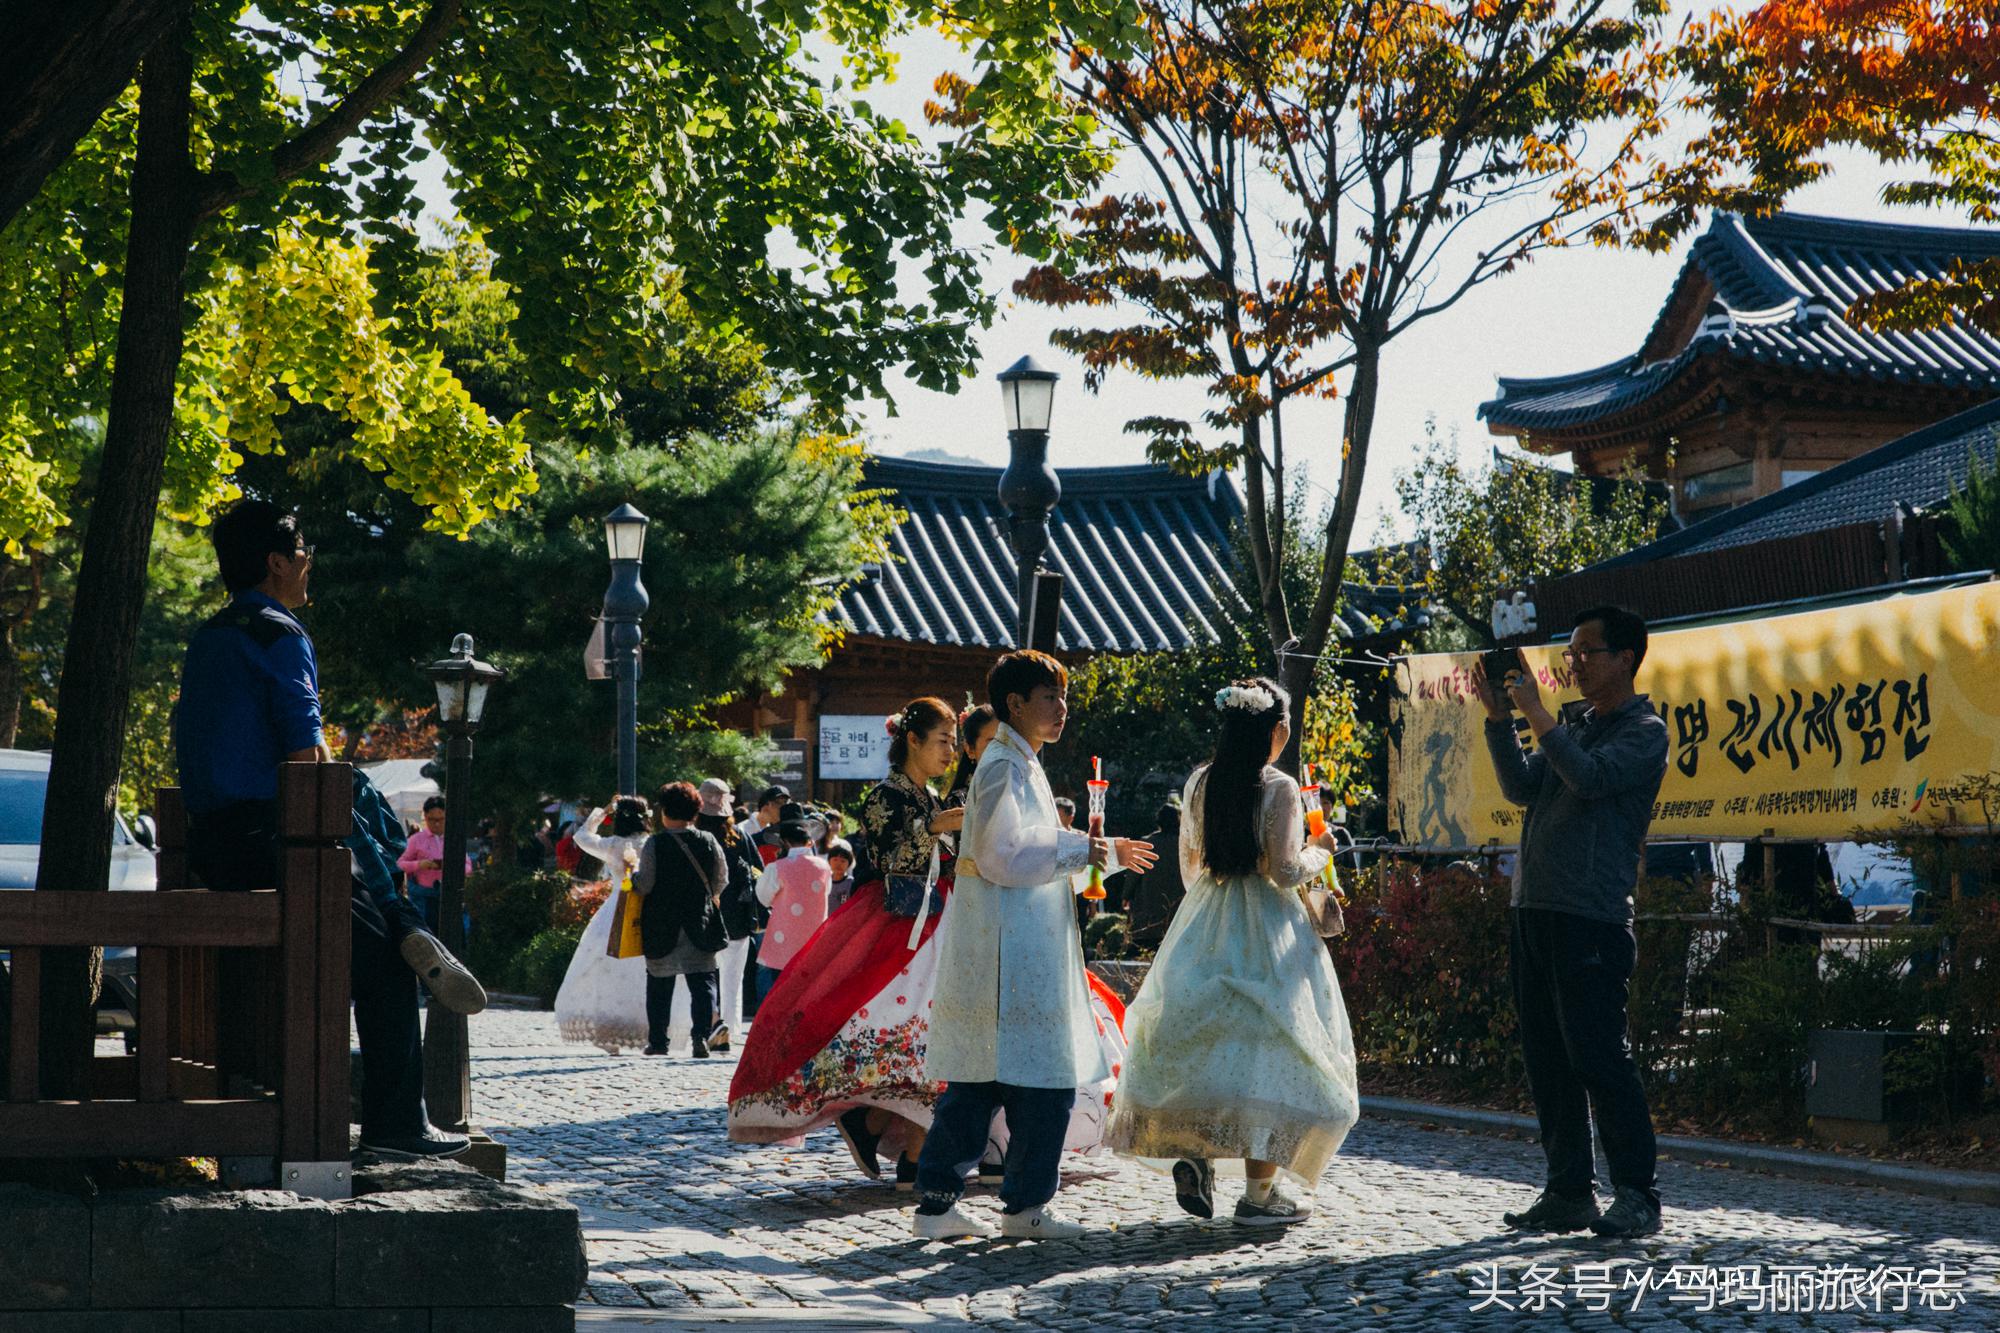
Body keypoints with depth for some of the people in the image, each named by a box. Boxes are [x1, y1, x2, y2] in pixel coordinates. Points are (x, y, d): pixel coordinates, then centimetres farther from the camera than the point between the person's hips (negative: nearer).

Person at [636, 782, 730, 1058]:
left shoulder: (654, 844, -10)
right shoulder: (709, 843, -2)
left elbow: (644, 884, -11)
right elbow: (721, 882, 6)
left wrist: (632, 877, 11)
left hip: (661, 925, -1)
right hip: (700, 924, 1)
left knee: (659, 986, 11)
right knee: (702, 982, 4)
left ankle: (657, 1040, 14)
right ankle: (701, 1033, -14)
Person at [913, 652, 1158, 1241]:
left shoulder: (1020, 765, 20)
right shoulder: (1005, 767, -12)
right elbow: (1003, 857, -18)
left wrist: (1098, 850, 17)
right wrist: (1082, 849, -12)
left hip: (1021, 943, 10)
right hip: (1013, 944, -10)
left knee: (977, 1079, 9)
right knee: (1043, 1079, -4)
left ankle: (937, 1203, 10)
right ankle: (1026, 1204, 3)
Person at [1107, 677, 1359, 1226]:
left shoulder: (1199, 783, 6)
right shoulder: (1280, 788, -11)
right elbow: (1286, 869, -14)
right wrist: (1320, 851, 5)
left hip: (1205, 918, 5)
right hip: (1267, 930, -5)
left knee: (1205, 1041, 14)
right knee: (1266, 1049, 0)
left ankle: (1193, 1153, -3)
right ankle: (1260, 1192, 1)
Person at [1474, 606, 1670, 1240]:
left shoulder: (1644, 731, -1)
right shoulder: (1571, 728, 22)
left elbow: (1591, 777, -17)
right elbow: (1521, 787, 11)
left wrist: (1536, 715, -12)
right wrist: (1499, 716, 2)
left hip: (1591, 917, -8)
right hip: (1535, 909, 8)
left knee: (1598, 1057, -10)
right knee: (1547, 1061, 8)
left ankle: (1636, 1195, -3)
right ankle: (1569, 1192, 14)